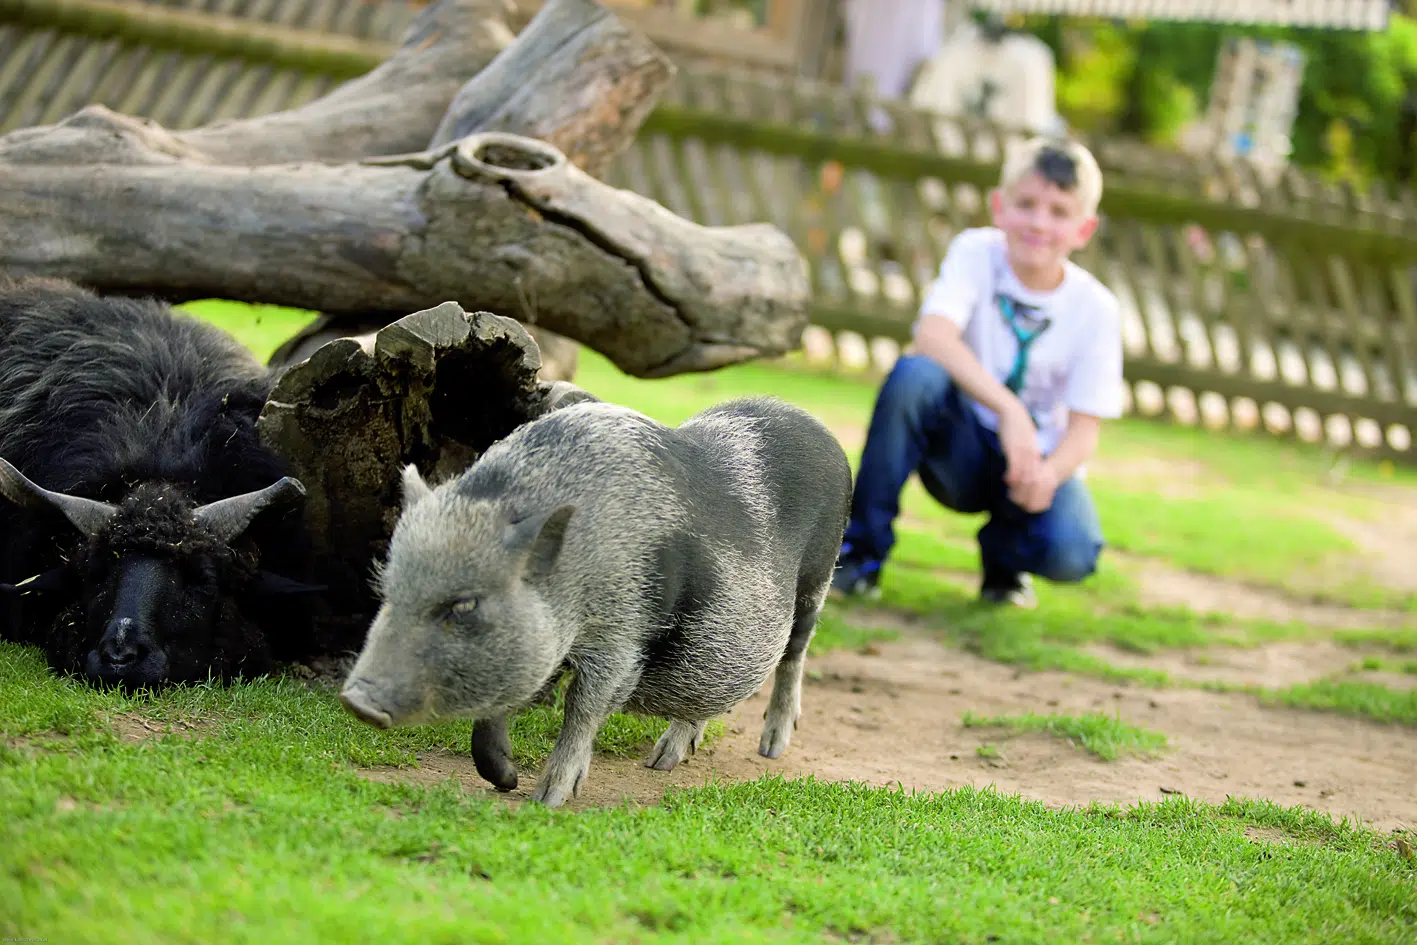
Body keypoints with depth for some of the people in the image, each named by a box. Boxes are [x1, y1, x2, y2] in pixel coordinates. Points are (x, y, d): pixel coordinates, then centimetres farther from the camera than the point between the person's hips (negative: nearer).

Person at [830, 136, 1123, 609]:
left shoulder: (1095, 309, -9)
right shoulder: (976, 252, -11)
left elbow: (1084, 429, -11)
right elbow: (932, 336, -29)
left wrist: (1050, 472, -33)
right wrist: (1009, 410, -39)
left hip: (1039, 460, 0)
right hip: (962, 451, 0)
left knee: (1071, 554, -31)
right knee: (914, 374, -32)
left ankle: (1003, 552, 9)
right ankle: (862, 550, -19)